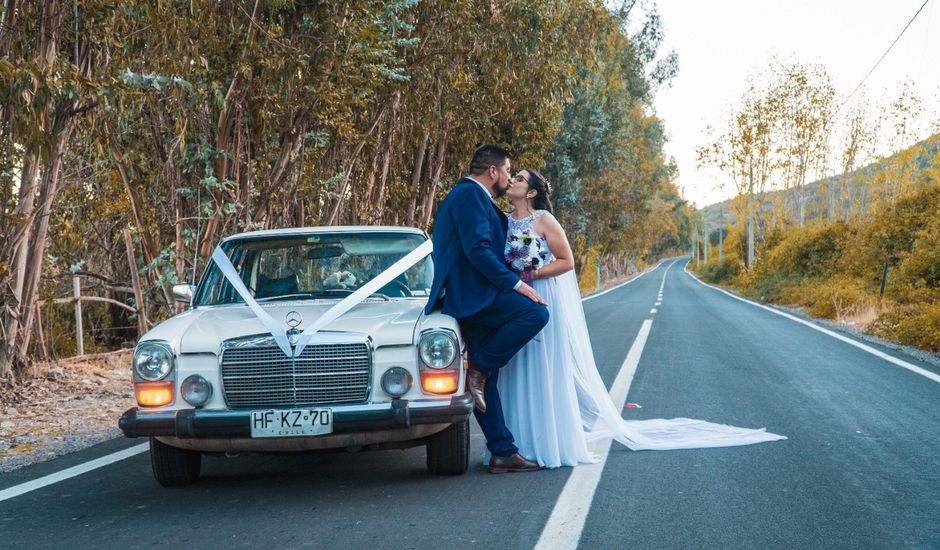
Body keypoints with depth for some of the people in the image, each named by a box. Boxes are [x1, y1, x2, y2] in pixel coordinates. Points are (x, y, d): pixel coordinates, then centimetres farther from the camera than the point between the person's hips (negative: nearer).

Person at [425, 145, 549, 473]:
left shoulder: (471, 196, 25)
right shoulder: (471, 195, -9)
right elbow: (478, 250, -20)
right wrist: (516, 284, -18)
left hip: (469, 300, 11)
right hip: (471, 295, -11)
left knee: (486, 380, 8)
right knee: (535, 313, -22)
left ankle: (502, 452, 8)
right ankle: (479, 368, -13)